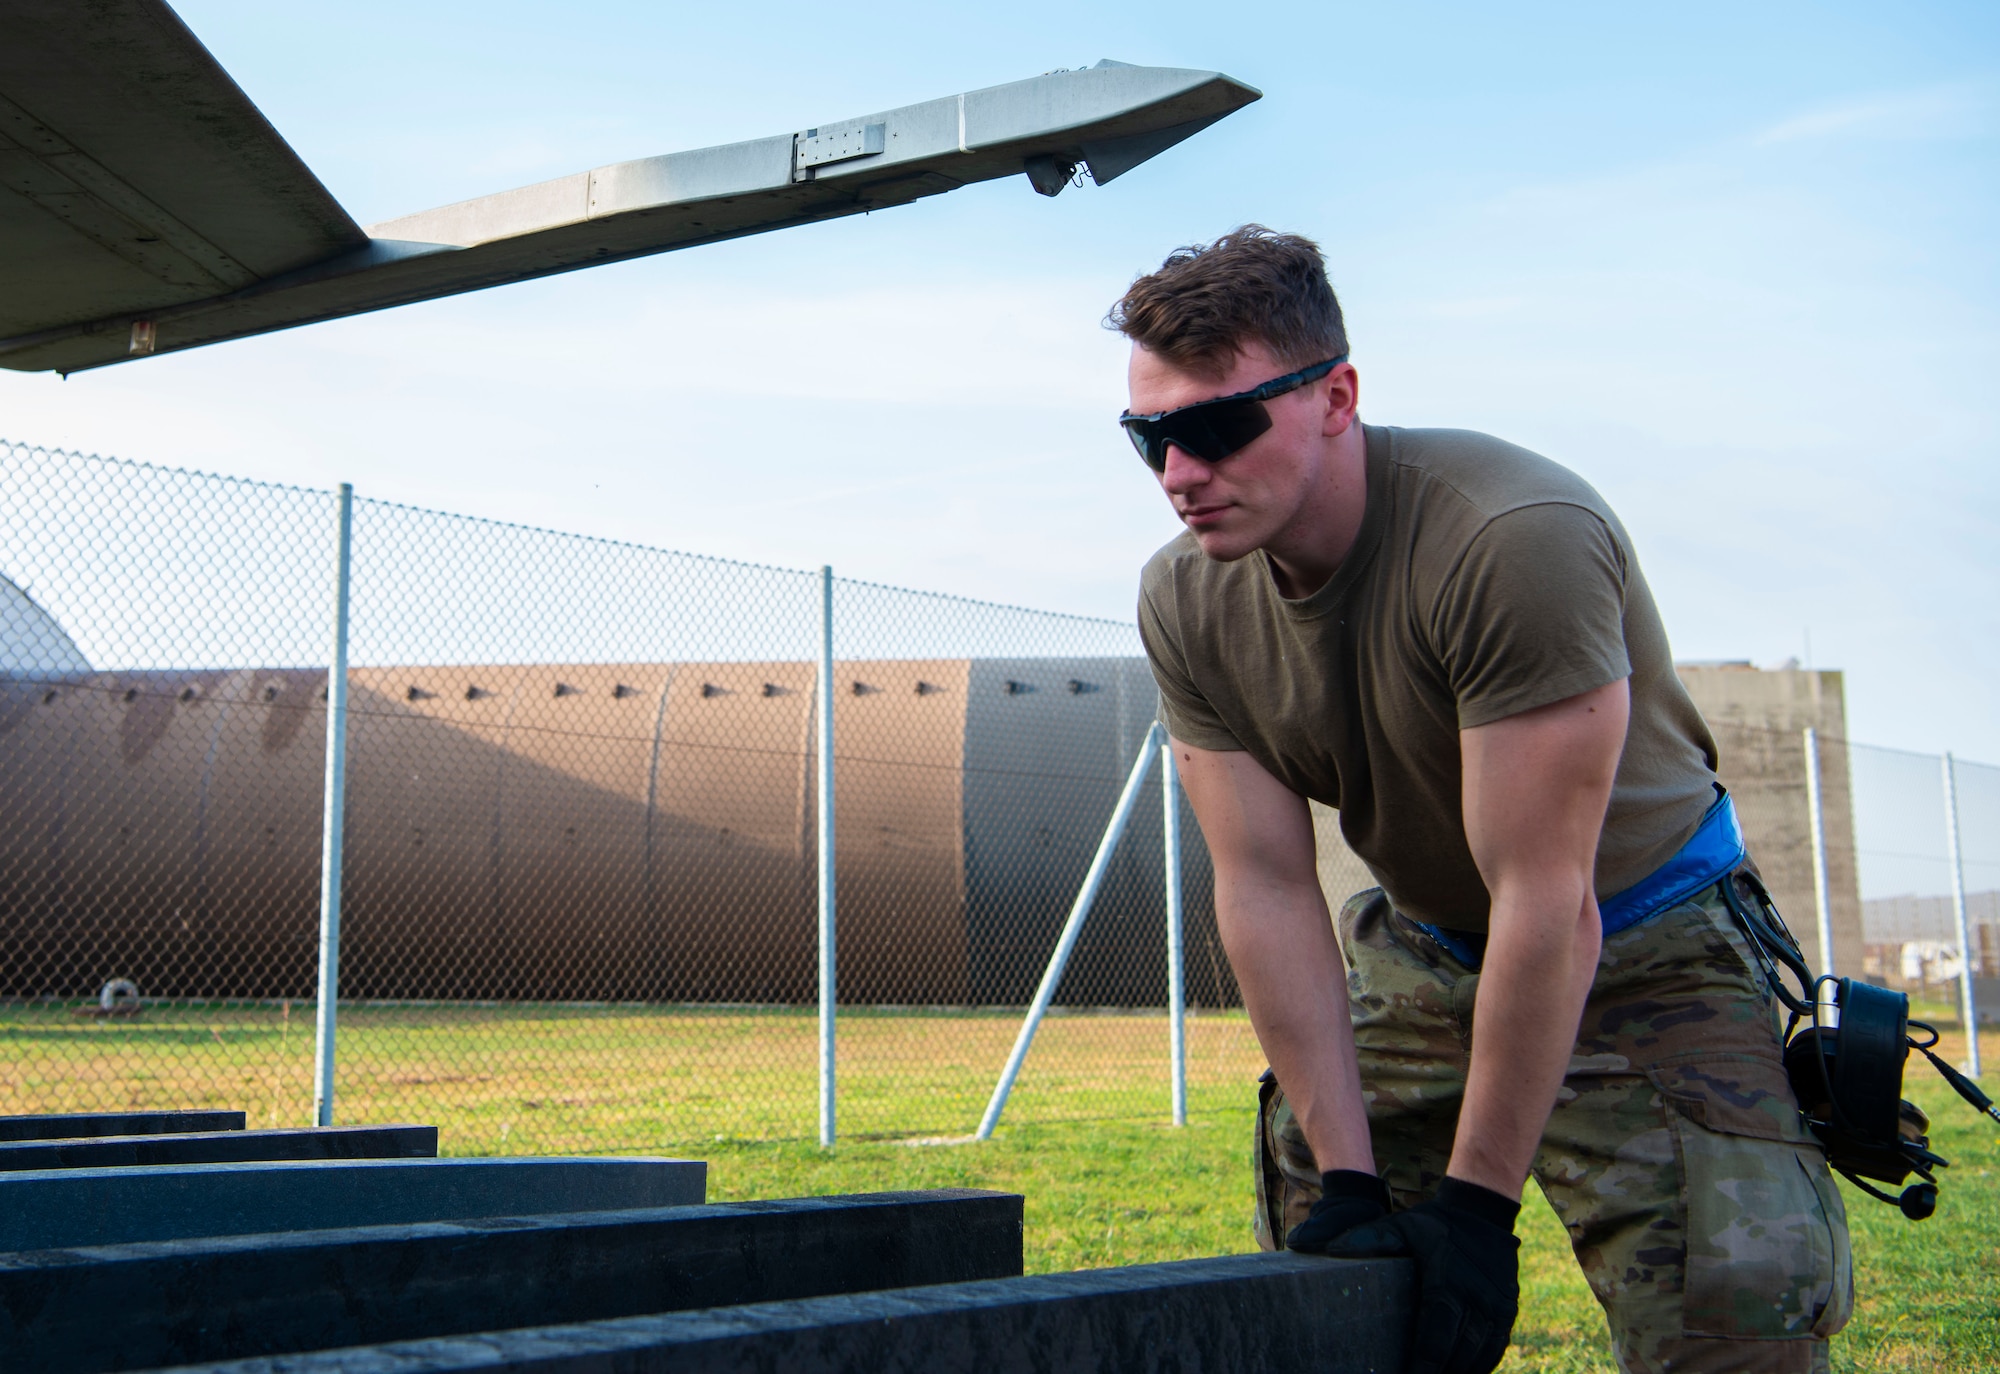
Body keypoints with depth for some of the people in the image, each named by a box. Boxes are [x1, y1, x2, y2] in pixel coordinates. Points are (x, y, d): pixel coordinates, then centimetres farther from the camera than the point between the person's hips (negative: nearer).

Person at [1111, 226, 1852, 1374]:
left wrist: (1475, 1205, -24)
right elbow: (1267, 889, -12)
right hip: (1422, 954, 5)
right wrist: (1348, 1182, -15)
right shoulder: (1187, 602, -12)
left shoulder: (1516, 538, -31)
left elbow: (1548, 905, -29)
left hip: (1640, 945, -5)